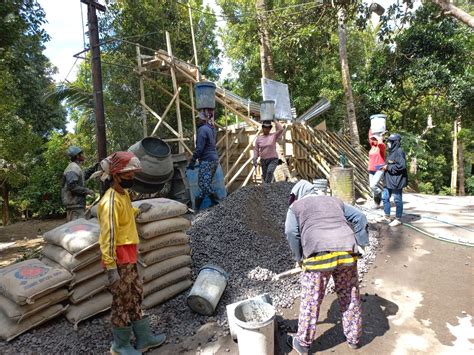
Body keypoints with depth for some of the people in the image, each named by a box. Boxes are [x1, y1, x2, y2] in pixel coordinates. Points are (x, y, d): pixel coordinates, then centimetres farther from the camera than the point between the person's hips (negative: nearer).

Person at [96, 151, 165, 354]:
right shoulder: (110, 201, -21)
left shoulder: (124, 194, 8)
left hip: (129, 257, 9)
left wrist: (138, 211, 35)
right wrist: (111, 267, -24)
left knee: (136, 296, 18)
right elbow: (108, 236, -24)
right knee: (122, 302, 6)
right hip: (119, 259, -9)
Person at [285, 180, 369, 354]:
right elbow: (360, 217, 18)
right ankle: (354, 338, 40)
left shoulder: (296, 206, 14)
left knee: (311, 302, 11)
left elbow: (291, 232, -3)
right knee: (350, 298, 22)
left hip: (318, 255, -4)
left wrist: (299, 258, 6)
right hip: (347, 252, 4)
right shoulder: (335, 200, 26)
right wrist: (361, 244, 18)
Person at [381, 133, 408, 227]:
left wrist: (388, 167, -18)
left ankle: (398, 219, 15)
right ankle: (387, 217, 25)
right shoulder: (391, 151, 13)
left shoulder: (399, 151, -16)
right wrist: (384, 166, 4)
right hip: (389, 180, 10)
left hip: (397, 180, -10)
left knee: (397, 200, 3)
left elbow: (402, 165, -23)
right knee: (385, 197, 13)